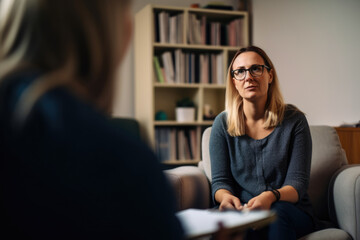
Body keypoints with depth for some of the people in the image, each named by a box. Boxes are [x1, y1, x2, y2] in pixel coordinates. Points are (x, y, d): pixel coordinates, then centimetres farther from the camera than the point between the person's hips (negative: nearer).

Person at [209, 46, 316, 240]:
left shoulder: (294, 120, -1)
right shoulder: (222, 124, 3)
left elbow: (298, 183, -7)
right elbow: (220, 180, 1)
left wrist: (271, 197, -30)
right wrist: (225, 196, -24)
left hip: (291, 212, 1)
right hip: (241, 211, 0)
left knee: (277, 211, -34)